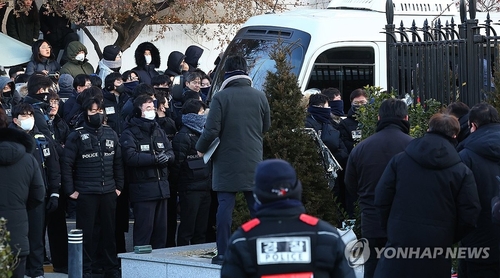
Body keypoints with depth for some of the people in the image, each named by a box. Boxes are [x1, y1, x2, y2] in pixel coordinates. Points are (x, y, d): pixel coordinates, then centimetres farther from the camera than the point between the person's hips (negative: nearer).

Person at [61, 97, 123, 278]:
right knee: (86, 232, 1)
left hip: (108, 193, 3)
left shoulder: (111, 134, 9)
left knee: (108, 231, 8)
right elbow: (66, 164, -5)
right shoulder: (77, 136, -3)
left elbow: (118, 163, 13)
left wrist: (119, 186, 8)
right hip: (86, 193, -3)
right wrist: (70, 190, -8)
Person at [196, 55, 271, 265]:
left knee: (225, 206, 0)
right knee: (257, 206, 7)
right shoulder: (259, 96, 1)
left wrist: (201, 148, 5)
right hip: (253, 161, 3)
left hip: (227, 162, -3)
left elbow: (211, 130, -12)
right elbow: (266, 127, 13)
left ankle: (223, 253, -1)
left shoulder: (221, 97, -9)